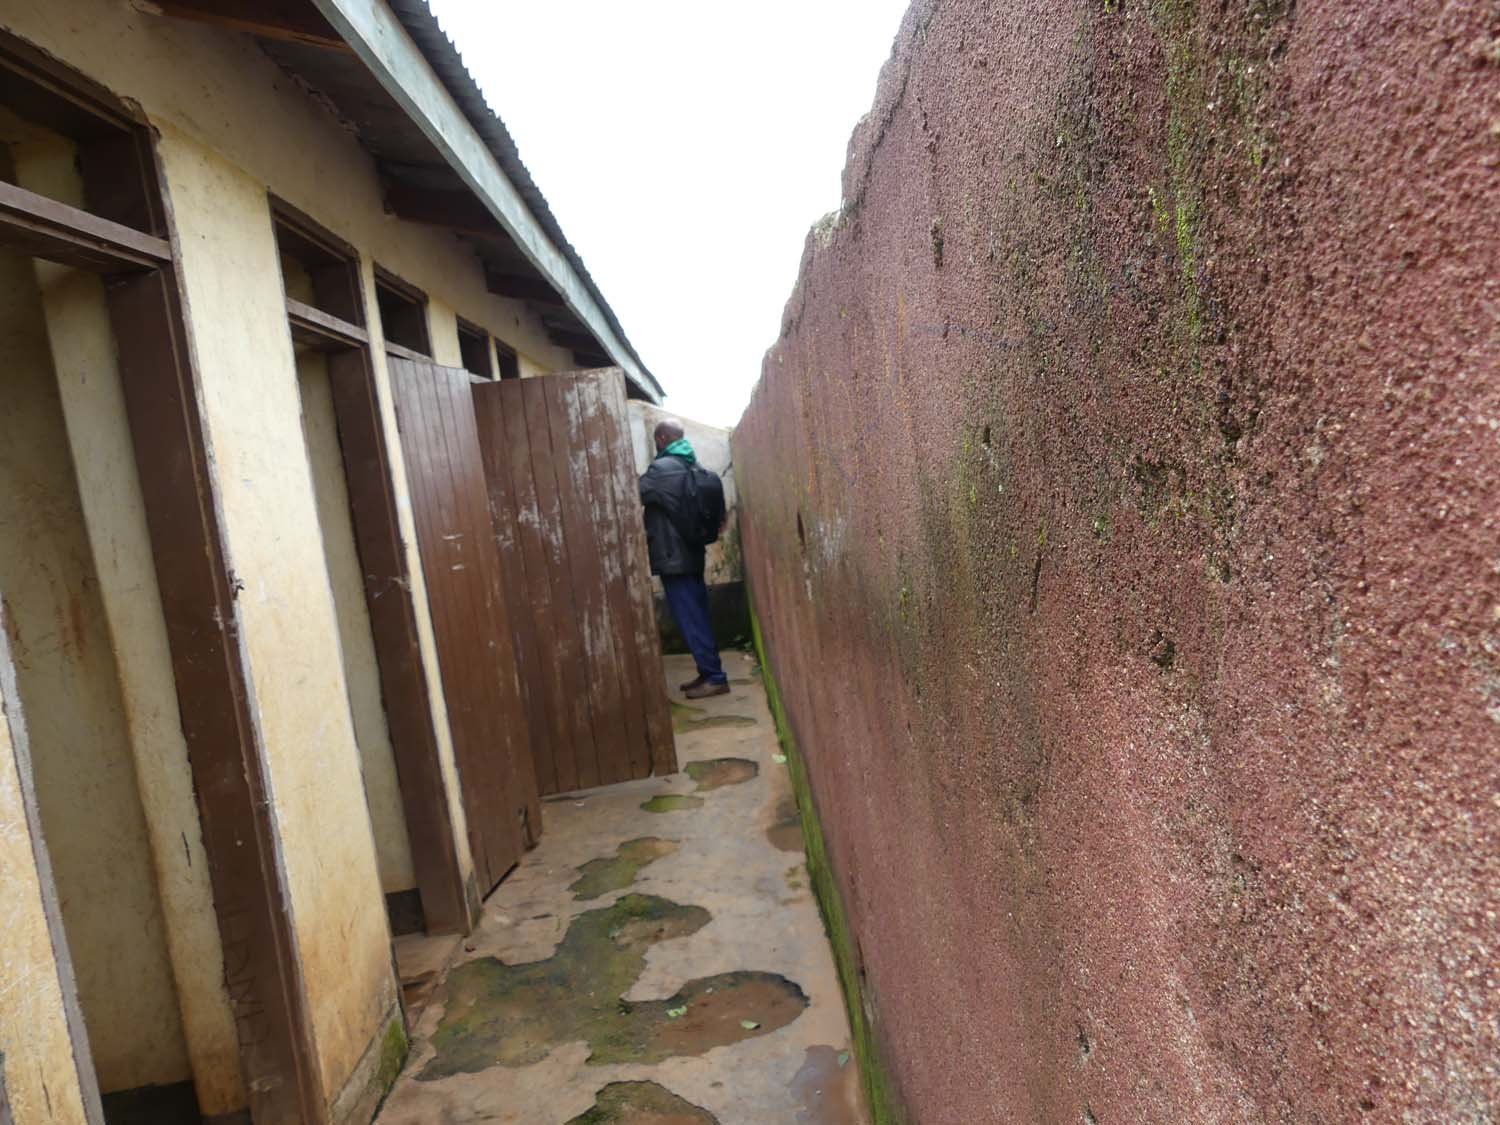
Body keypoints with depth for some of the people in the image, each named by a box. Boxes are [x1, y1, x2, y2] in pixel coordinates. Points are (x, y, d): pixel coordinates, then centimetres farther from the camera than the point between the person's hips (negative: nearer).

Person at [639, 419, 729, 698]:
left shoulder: (662, 468, -15)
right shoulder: (693, 466, 13)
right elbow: (717, 510, 19)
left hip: (674, 557, -9)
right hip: (693, 553, 9)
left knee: (690, 620, -4)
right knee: (697, 617, 13)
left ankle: (715, 678, -2)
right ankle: (708, 673, 18)